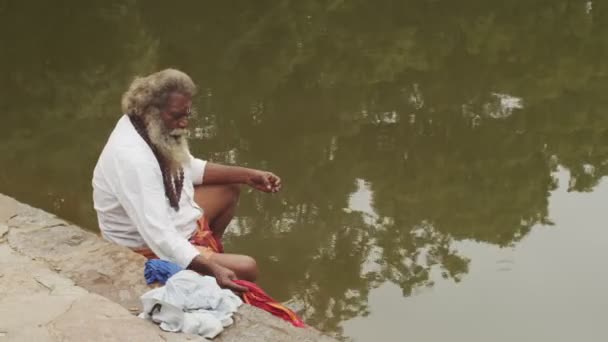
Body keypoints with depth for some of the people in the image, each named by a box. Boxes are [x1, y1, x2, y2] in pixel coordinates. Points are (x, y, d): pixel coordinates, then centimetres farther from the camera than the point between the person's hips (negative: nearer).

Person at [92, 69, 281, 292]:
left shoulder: (153, 128, -6)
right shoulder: (132, 157, -35)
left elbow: (189, 168, 12)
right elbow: (159, 237, -39)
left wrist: (248, 176, 4)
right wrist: (212, 270, -46)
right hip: (151, 249, -10)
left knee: (230, 187, 20)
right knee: (246, 269, -17)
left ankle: (210, 248, 30)